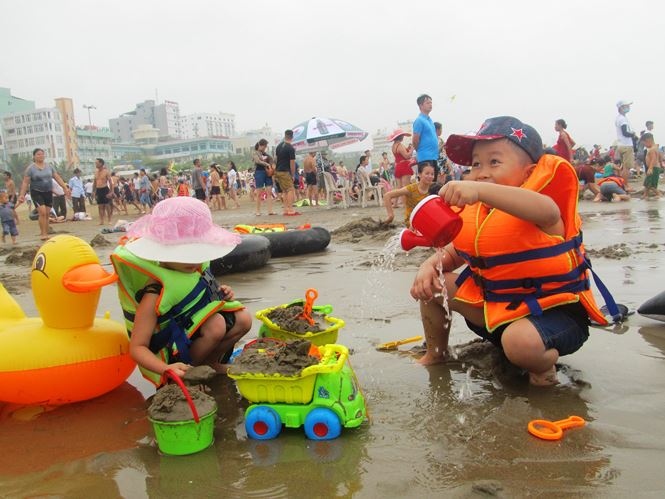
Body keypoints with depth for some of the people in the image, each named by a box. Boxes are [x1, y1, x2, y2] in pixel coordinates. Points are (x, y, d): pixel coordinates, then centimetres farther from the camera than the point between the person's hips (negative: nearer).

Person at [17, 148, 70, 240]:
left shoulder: (49, 167, 7)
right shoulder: (30, 168, -4)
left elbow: (58, 178, 10)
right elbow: (25, 182, -7)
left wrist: (65, 188, 3)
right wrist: (22, 194, -14)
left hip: (48, 192, 4)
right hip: (36, 193, -4)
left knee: (47, 214, 4)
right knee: (42, 212, -17)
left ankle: (46, 233, 11)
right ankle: (43, 233, -11)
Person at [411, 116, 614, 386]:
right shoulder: (474, 211, 1)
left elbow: (547, 211, -46)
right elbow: (454, 253, 10)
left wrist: (480, 190, -59)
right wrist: (429, 266, -15)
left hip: (553, 310, -7)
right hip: (496, 305, 7)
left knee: (521, 342, -38)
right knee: (433, 285, 1)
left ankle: (544, 367, -1)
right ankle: (436, 353, 22)